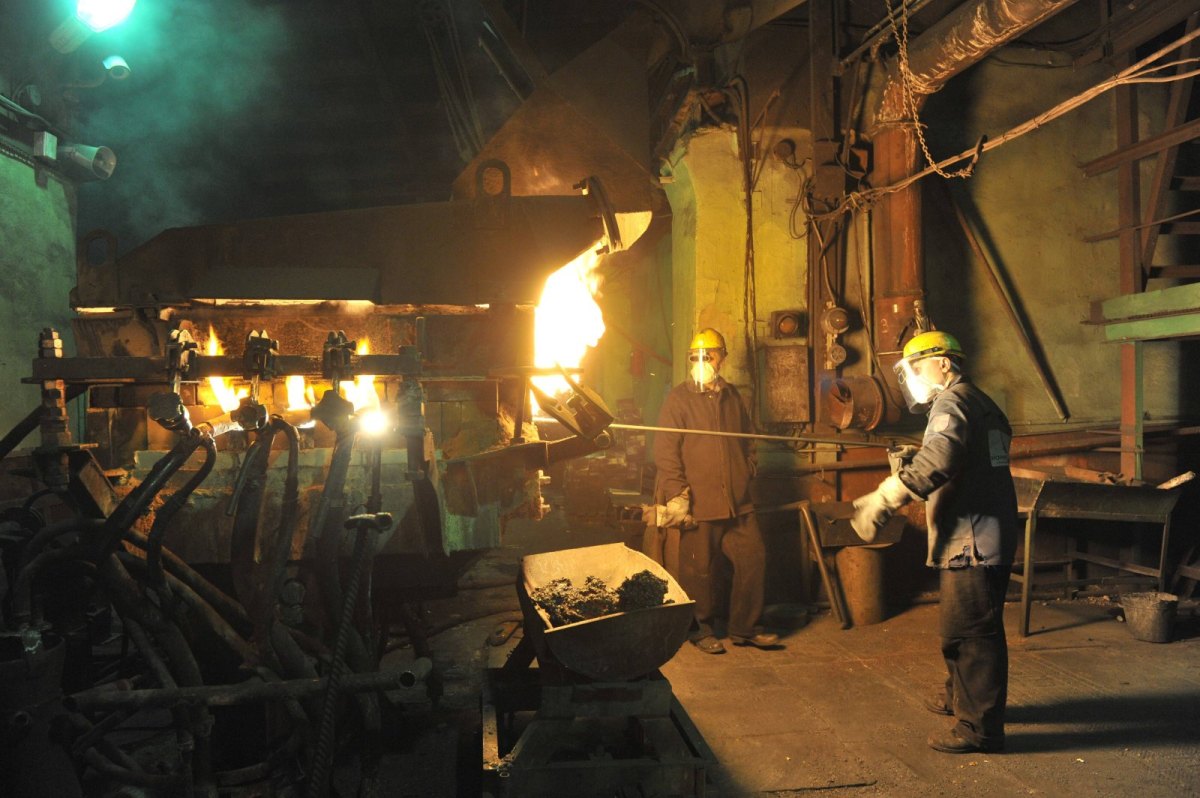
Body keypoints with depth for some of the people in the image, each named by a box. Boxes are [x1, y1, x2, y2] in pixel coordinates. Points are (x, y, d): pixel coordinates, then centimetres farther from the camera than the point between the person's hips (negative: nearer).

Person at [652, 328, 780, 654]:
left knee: (753, 558, 7)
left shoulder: (731, 396, 14)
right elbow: (665, 450, -10)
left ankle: (744, 627, 21)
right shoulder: (679, 398, -4)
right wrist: (676, 494, -16)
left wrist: (747, 474, 20)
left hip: (737, 501, 6)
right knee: (700, 570, 1)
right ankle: (701, 630, 19)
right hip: (699, 503, -6)